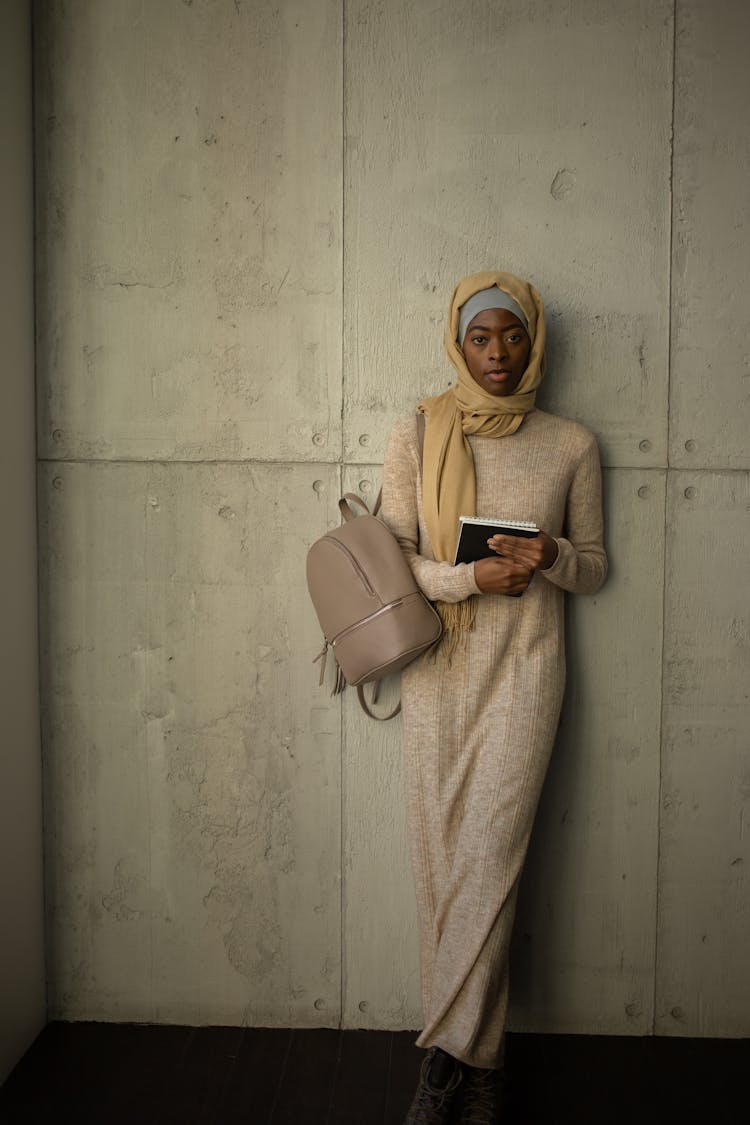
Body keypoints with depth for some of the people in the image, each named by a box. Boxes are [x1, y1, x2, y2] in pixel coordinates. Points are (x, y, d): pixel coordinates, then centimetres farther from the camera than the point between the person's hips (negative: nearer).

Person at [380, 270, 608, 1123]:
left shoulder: (570, 446, 5)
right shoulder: (417, 436, 4)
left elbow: (594, 567, 11)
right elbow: (391, 558, 1)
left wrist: (552, 559, -12)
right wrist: (471, 576, -16)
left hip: (525, 669, -1)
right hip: (439, 668, 1)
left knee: (487, 860, -7)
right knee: (441, 856, 2)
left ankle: (449, 1049, 6)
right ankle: (476, 1056, 16)